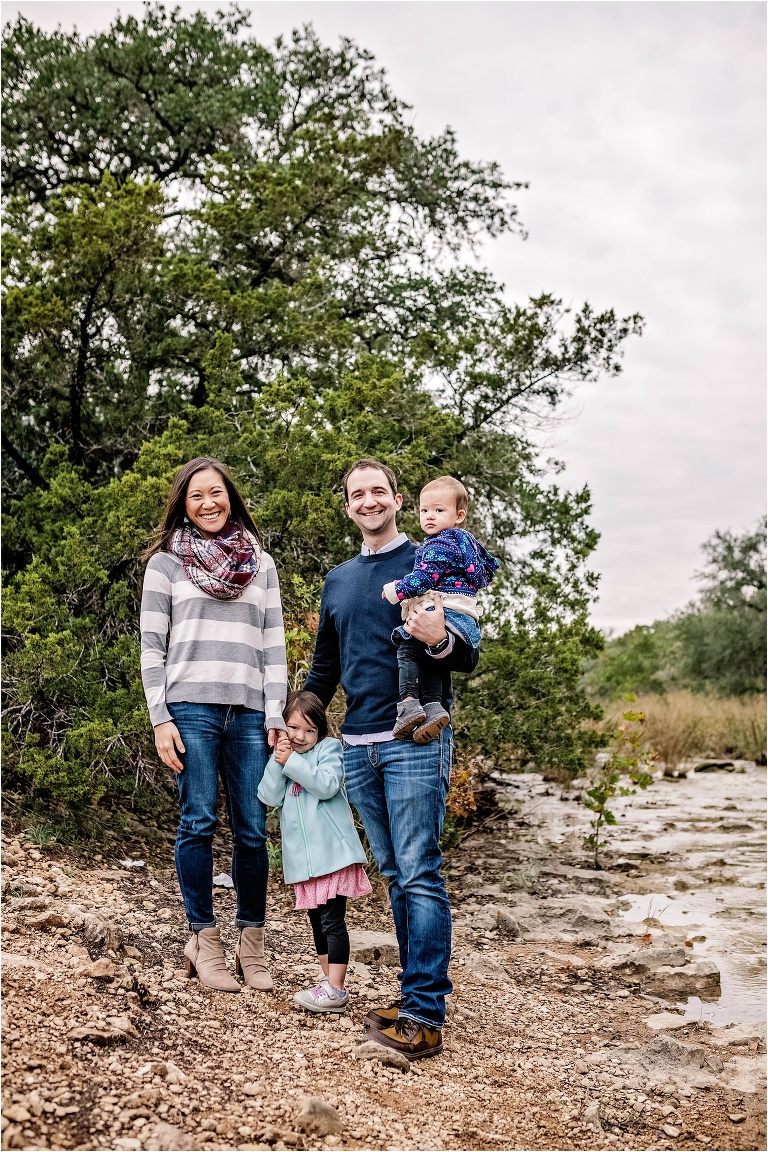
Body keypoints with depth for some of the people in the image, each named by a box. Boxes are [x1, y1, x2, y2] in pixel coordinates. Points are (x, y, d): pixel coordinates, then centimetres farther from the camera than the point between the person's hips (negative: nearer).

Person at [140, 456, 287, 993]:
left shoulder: (261, 563, 15)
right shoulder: (167, 561, 8)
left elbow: (273, 644, 12)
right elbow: (152, 645, 4)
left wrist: (276, 718, 4)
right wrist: (160, 719, -4)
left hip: (249, 712, 2)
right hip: (191, 707, -2)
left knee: (253, 830, 1)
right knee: (199, 823, -2)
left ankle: (252, 940, 13)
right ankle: (204, 938, 10)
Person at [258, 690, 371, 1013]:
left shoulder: (329, 748, -3)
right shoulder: (278, 758, 11)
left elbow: (327, 785, -19)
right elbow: (269, 798, -3)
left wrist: (291, 762, -21)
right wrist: (277, 761, -16)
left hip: (332, 851, -6)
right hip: (302, 857, 6)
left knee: (332, 921, -8)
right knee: (317, 921, 15)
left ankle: (336, 989, -6)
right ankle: (328, 979, 25)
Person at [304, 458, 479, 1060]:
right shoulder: (338, 581, 18)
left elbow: (470, 657, -3)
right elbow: (324, 668, 26)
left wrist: (440, 639, -25)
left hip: (415, 743, -6)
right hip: (357, 748, 6)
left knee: (419, 874, -8)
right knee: (395, 875, 11)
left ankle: (426, 1016, -6)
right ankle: (415, 993, 19)